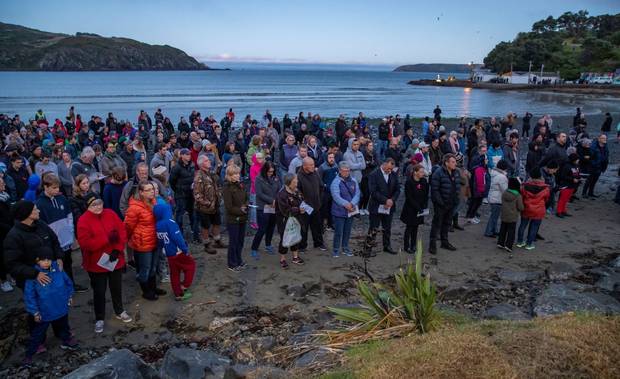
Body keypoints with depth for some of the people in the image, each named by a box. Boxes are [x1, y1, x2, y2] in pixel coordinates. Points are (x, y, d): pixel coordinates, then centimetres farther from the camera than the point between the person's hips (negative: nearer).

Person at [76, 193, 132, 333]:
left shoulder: (111, 214, -3)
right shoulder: (83, 220, -15)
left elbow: (122, 232, -3)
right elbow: (85, 243, -23)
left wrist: (117, 249, -16)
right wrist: (107, 239, -28)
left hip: (115, 260, 3)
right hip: (96, 263, -3)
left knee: (117, 288, 19)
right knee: (99, 291, 10)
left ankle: (120, 311, 40)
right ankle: (99, 319, 27)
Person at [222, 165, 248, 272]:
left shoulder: (240, 185, 7)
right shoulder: (227, 188, -15)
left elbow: (246, 198, 16)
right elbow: (229, 207, -18)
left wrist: (246, 205, -5)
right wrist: (241, 210, -15)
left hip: (242, 218, 7)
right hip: (233, 219, -7)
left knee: (240, 240, 17)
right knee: (233, 242, 4)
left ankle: (238, 260, 34)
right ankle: (232, 264, 17)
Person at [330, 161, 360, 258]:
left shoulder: (353, 181, 3)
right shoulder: (336, 182, -11)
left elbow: (357, 194, -4)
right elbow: (336, 196, -20)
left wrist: (352, 204, -20)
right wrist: (346, 204, -28)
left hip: (351, 211, 5)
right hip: (339, 211, -5)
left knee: (347, 231, 15)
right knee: (338, 232, 1)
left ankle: (345, 248, 31)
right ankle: (336, 250, 15)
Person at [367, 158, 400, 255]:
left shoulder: (394, 175, 6)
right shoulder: (374, 175, -11)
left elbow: (397, 190, 7)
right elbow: (373, 191, -17)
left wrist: (392, 200, -10)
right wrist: (385, 200, -20)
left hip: (389, 207, 5)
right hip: (376, 207, -5)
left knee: (387, 228, 14)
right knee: (373, 229, 3)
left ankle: (387, 246, 28)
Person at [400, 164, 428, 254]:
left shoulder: (424, 181, 0)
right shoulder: (409, 182, -16)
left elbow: (426, 195, 6)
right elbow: (409, 198, -17)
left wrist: (425, 206, -6)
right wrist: (418, 208, -20)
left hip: (420, 209, 5)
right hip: (410, 209, -5)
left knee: (415, 227, 11)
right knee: (409, 228, 3)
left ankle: (413, 246, 20)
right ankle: (406, 247, 12)